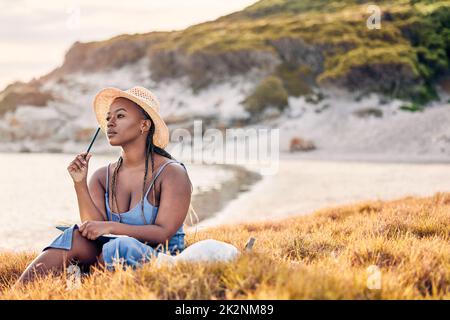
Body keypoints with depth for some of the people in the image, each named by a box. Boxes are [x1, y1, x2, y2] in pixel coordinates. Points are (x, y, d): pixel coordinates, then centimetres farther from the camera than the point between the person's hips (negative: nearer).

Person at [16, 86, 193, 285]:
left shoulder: (172, 173, -6)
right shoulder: (102, 177, 11)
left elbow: (164, 233, -15)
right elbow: (95, 227, -2)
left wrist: (111, 227, -24)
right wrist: (80, 183, -12)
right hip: (115, 256, 5)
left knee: (120, 246, -36)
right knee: (76, 237, -24)